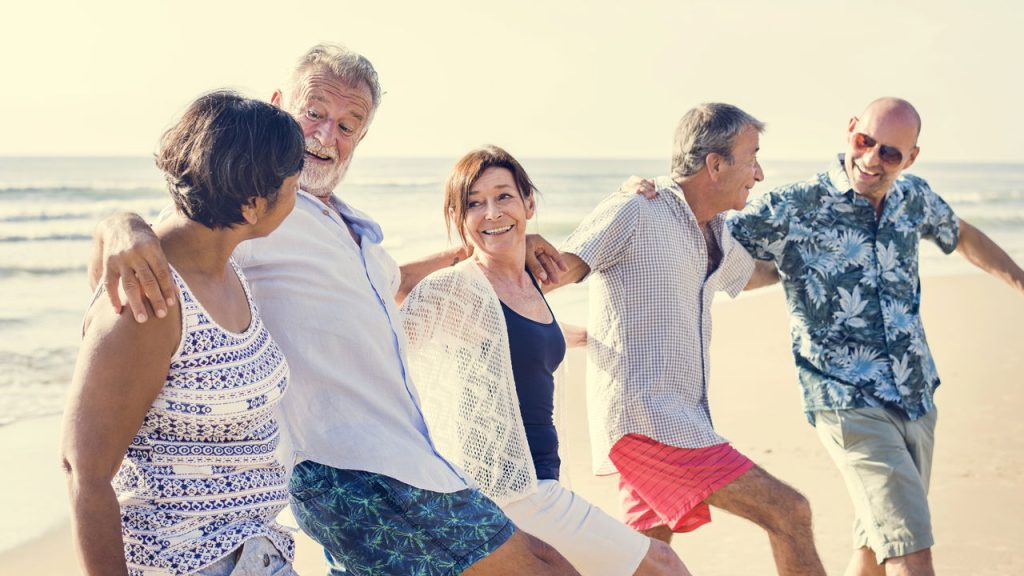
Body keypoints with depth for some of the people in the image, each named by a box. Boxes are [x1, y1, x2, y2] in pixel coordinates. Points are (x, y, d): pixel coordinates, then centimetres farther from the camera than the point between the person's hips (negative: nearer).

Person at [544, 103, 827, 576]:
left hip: (681, 420, 9)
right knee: (788, 513, -11)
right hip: (645, 418, -9)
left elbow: (755, 274, 38)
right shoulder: (634, 213, -8)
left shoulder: (714, 234, 18)